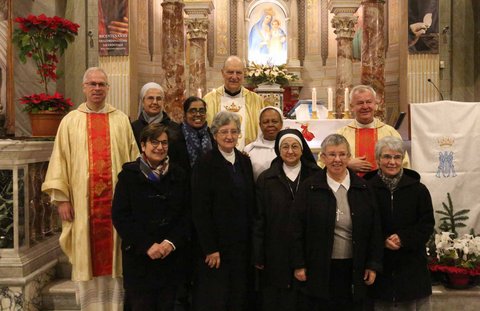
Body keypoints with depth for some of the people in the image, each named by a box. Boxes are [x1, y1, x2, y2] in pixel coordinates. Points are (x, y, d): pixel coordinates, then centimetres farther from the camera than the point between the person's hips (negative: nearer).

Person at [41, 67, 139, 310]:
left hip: (116, 201, 1)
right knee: (87, 259, 7)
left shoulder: (121, 120, 7)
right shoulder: (70, 121, 5)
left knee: (114, 256, 6)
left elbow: (133, 158, 7)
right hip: (82, 201, 0)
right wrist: (61, 198, -4)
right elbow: (60, 160, 2)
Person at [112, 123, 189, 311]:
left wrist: (172, 242, -10)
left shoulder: (178, 175, 7)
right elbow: (120, 216, -6)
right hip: (138, 257, -2)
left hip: (172, 256, 3)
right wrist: (146, 245, -13)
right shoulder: (129, 174, -1)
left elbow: (186, 214, 5)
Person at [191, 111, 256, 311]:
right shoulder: (205, 164, -10)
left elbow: (250, 204, 11)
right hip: (216, 245, -5)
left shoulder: (245, 162, 8)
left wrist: (252, 241, 7)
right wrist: (210, 249, -15)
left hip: (242, 244, 6)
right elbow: (200, 211, -13)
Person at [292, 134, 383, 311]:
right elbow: (298, 229, -3)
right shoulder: (309, 188, -3)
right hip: (318, 269, -2)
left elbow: (374, 229, 6)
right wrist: (299, 265, -5)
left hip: (354, 269, 2)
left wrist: (373, 265, 2)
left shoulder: (363, 188, 4)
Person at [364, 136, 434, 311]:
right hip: (379, 265, -1)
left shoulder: (418, 189, 2)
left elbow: (427, 224, 2)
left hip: (411, 264, 1)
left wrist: (403, 239, -12)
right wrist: (382, 241, -15)